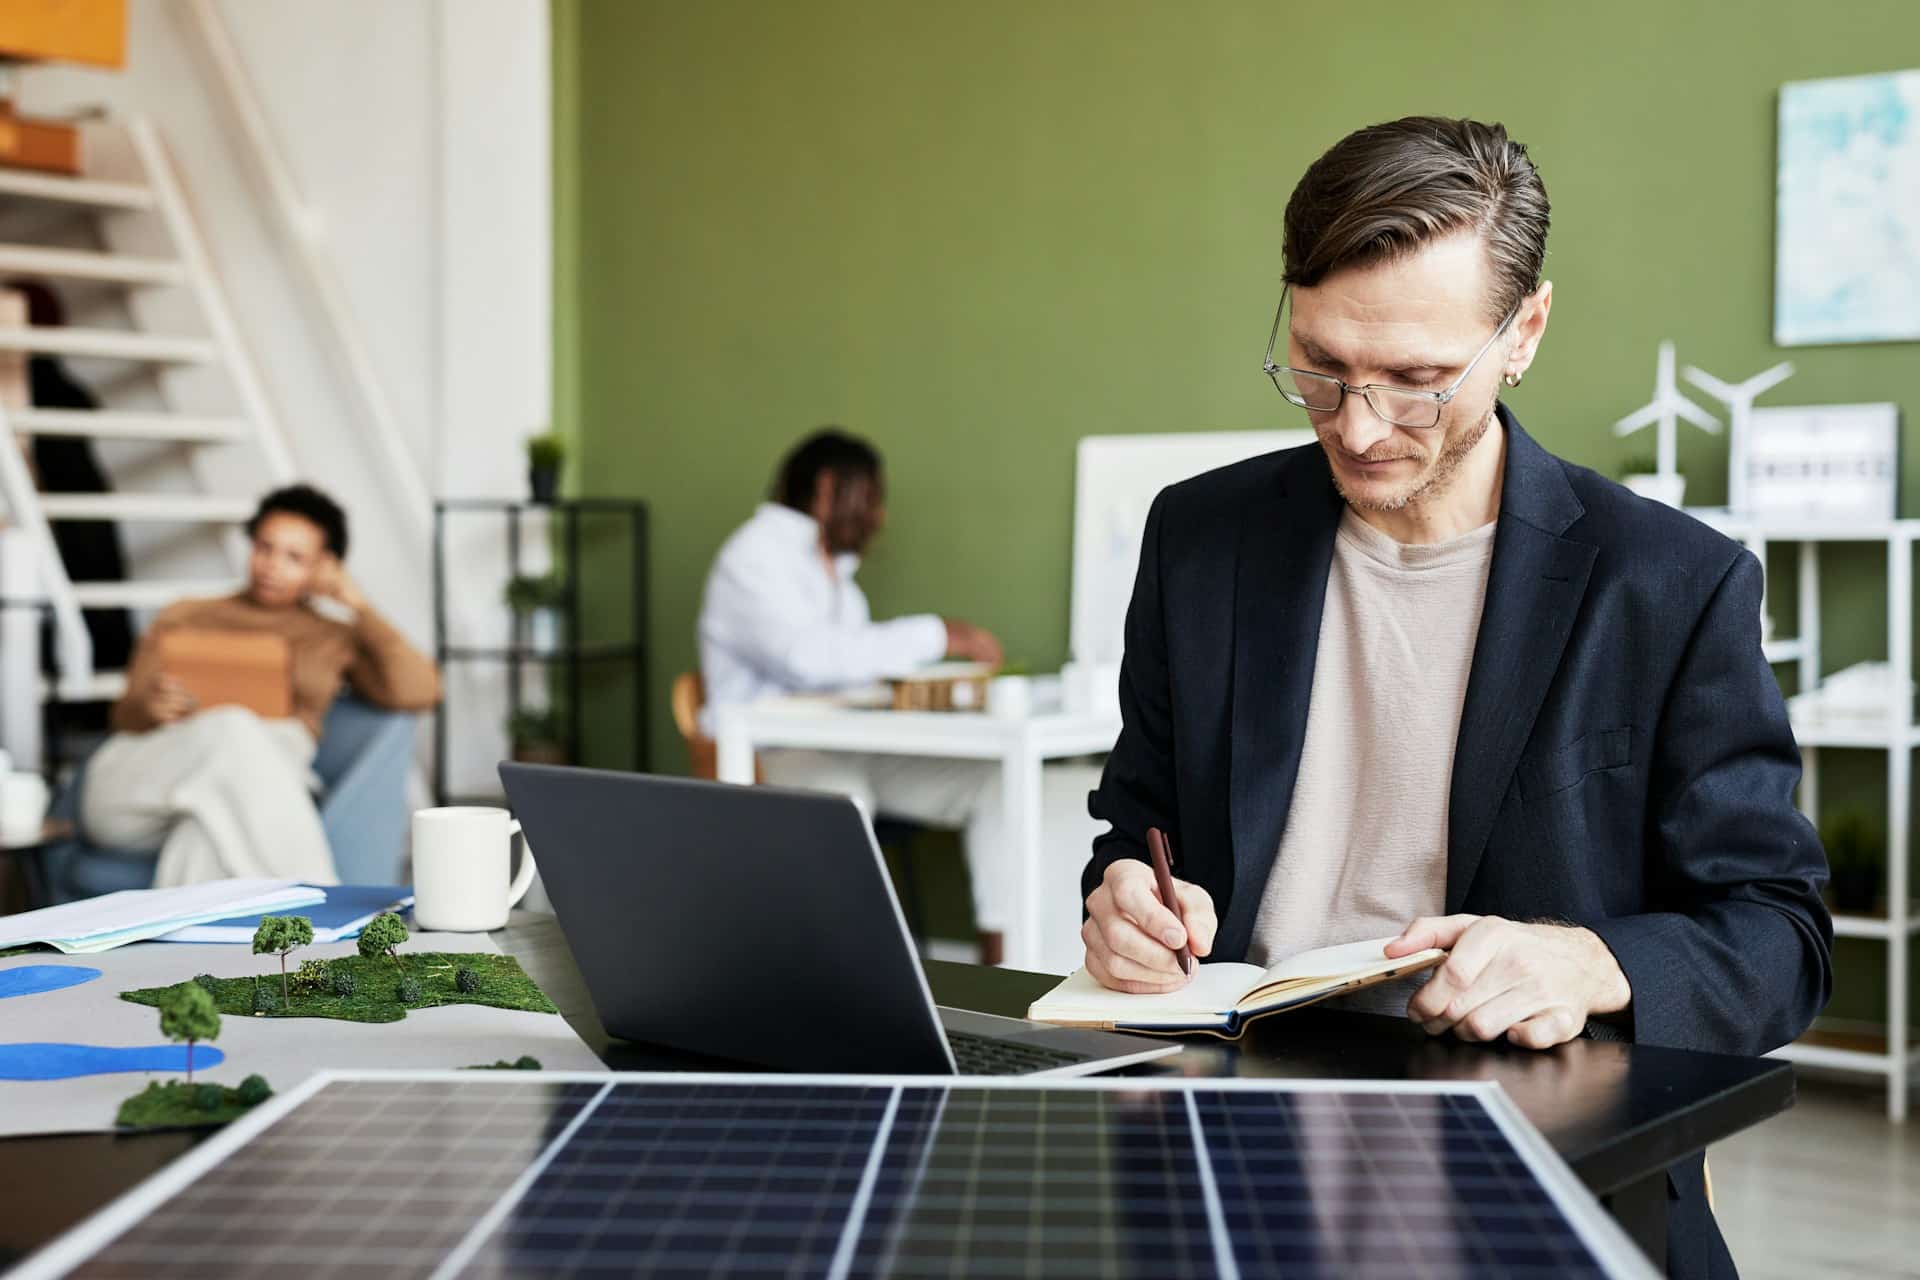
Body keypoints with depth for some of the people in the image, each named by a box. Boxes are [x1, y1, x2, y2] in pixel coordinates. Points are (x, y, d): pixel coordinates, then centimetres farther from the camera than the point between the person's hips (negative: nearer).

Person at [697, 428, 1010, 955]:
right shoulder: (754, 556, -8)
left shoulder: (834, 567, 24)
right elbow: (805, 655, -24)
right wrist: (934, 636, -21)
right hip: (772, 756, -8)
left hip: (850, 754, 9)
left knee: (996, 782, -11)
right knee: (840, 801, -42)